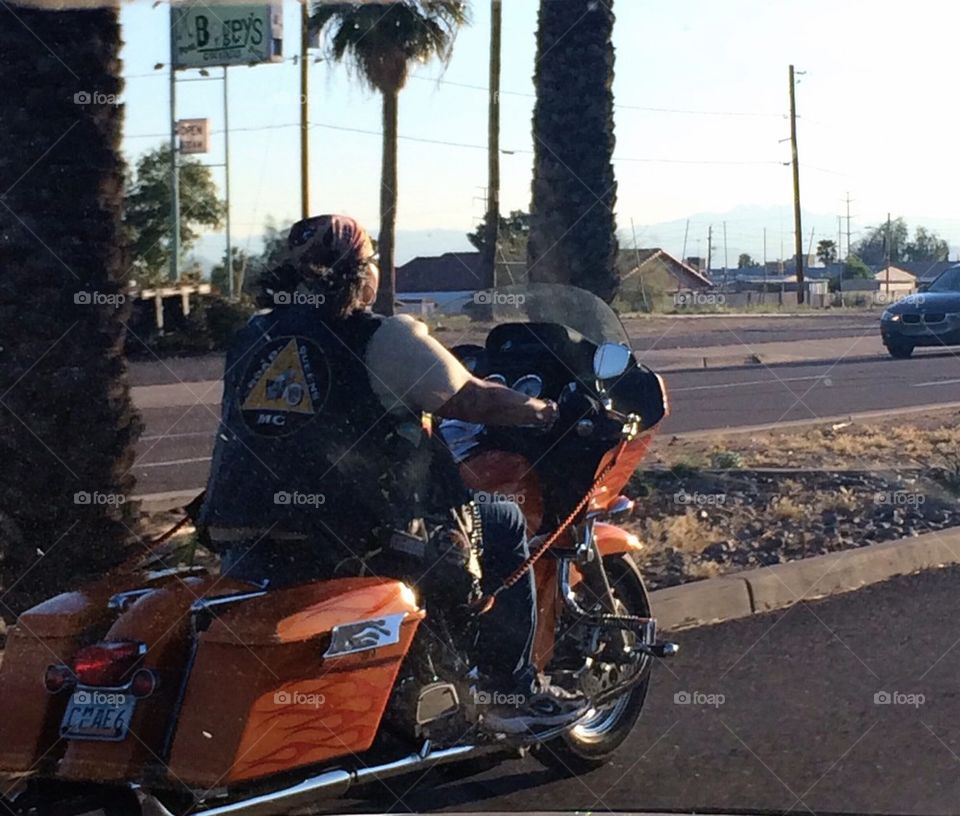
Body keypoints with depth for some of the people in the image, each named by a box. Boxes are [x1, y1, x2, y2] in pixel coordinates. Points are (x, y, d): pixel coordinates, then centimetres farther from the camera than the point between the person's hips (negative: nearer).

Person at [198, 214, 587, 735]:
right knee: (504, 523, 14)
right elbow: (470, 400, 3)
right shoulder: (387, 338, -6)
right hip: (351, 544, -6)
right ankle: (514, 693, 18)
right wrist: (540, 410, 20)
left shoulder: (251, 335, 12)